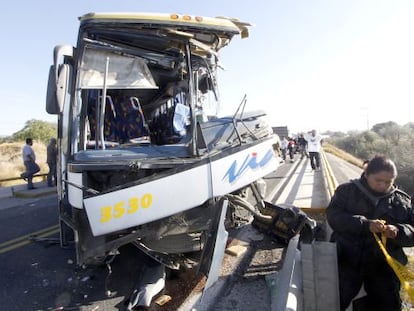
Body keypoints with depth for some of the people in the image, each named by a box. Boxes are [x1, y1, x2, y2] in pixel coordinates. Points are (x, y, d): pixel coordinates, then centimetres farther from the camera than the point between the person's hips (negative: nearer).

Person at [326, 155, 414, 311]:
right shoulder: (347, 190, 0)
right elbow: (333, 217, -12)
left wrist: (398, 231, -18)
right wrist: (365, 224, -24)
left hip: (384, 265, 3)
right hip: (347, 260, -2)